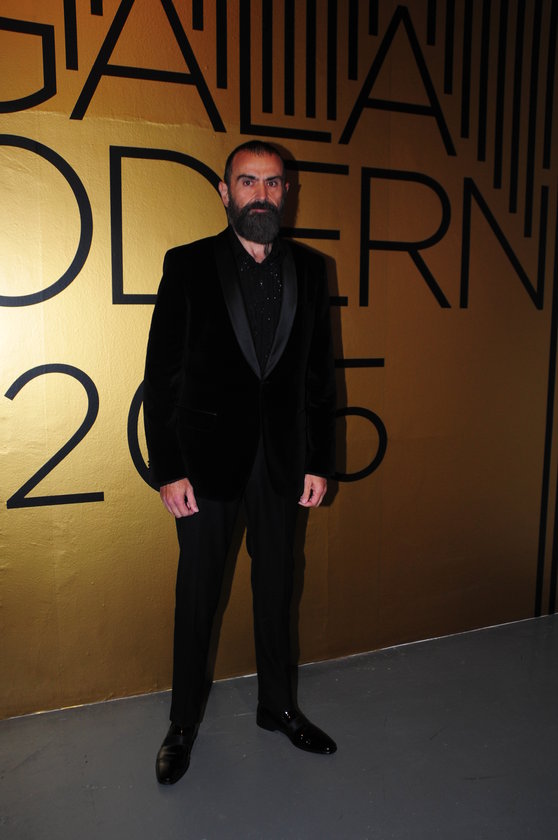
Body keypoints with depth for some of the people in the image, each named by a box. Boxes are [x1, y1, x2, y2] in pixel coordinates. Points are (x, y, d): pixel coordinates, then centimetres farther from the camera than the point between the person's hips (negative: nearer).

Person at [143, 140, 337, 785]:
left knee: (275, 588, 16)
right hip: (207, 460, -2)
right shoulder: (188, 265, -3)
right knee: (197, 594, 11)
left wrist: (319, 462, 1)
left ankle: (278, 706, 37)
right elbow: (161, 375, -5)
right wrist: (168, 470, -10)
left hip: (281, 461, 3)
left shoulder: (309, 269, 5)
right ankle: (183, 723, 31)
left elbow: (320, 373, 5)